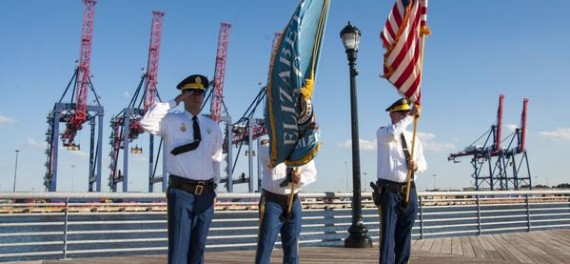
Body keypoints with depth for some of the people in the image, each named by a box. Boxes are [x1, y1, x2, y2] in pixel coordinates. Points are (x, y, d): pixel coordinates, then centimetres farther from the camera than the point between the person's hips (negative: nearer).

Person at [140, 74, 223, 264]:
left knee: (198, 247, 12)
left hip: (206, 194, 5)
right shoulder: (171, 121, -1)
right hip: (181, 192, -4)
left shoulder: (212, 126, 12)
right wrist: (174, 102, -15)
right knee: (179, 247, -3)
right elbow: (147, 122, -20)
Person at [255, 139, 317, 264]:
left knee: (292, 249, 9)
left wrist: (300, 178, -25)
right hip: (272, 201, -4)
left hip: (293, 202, 4)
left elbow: (311, 173, -5)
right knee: (264, 247, -7)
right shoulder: (267, 148, -7)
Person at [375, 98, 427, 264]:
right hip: (389, 191, -5)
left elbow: (423, 164, 12)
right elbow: (392, 133, -27)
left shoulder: (413, 138, 14)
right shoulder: (382, 133, -1)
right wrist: (410, 116, -23)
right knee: (388, 233, -8)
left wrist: (416, 166, -11)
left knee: (405, 234, 10)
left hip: (409, 191, 5)